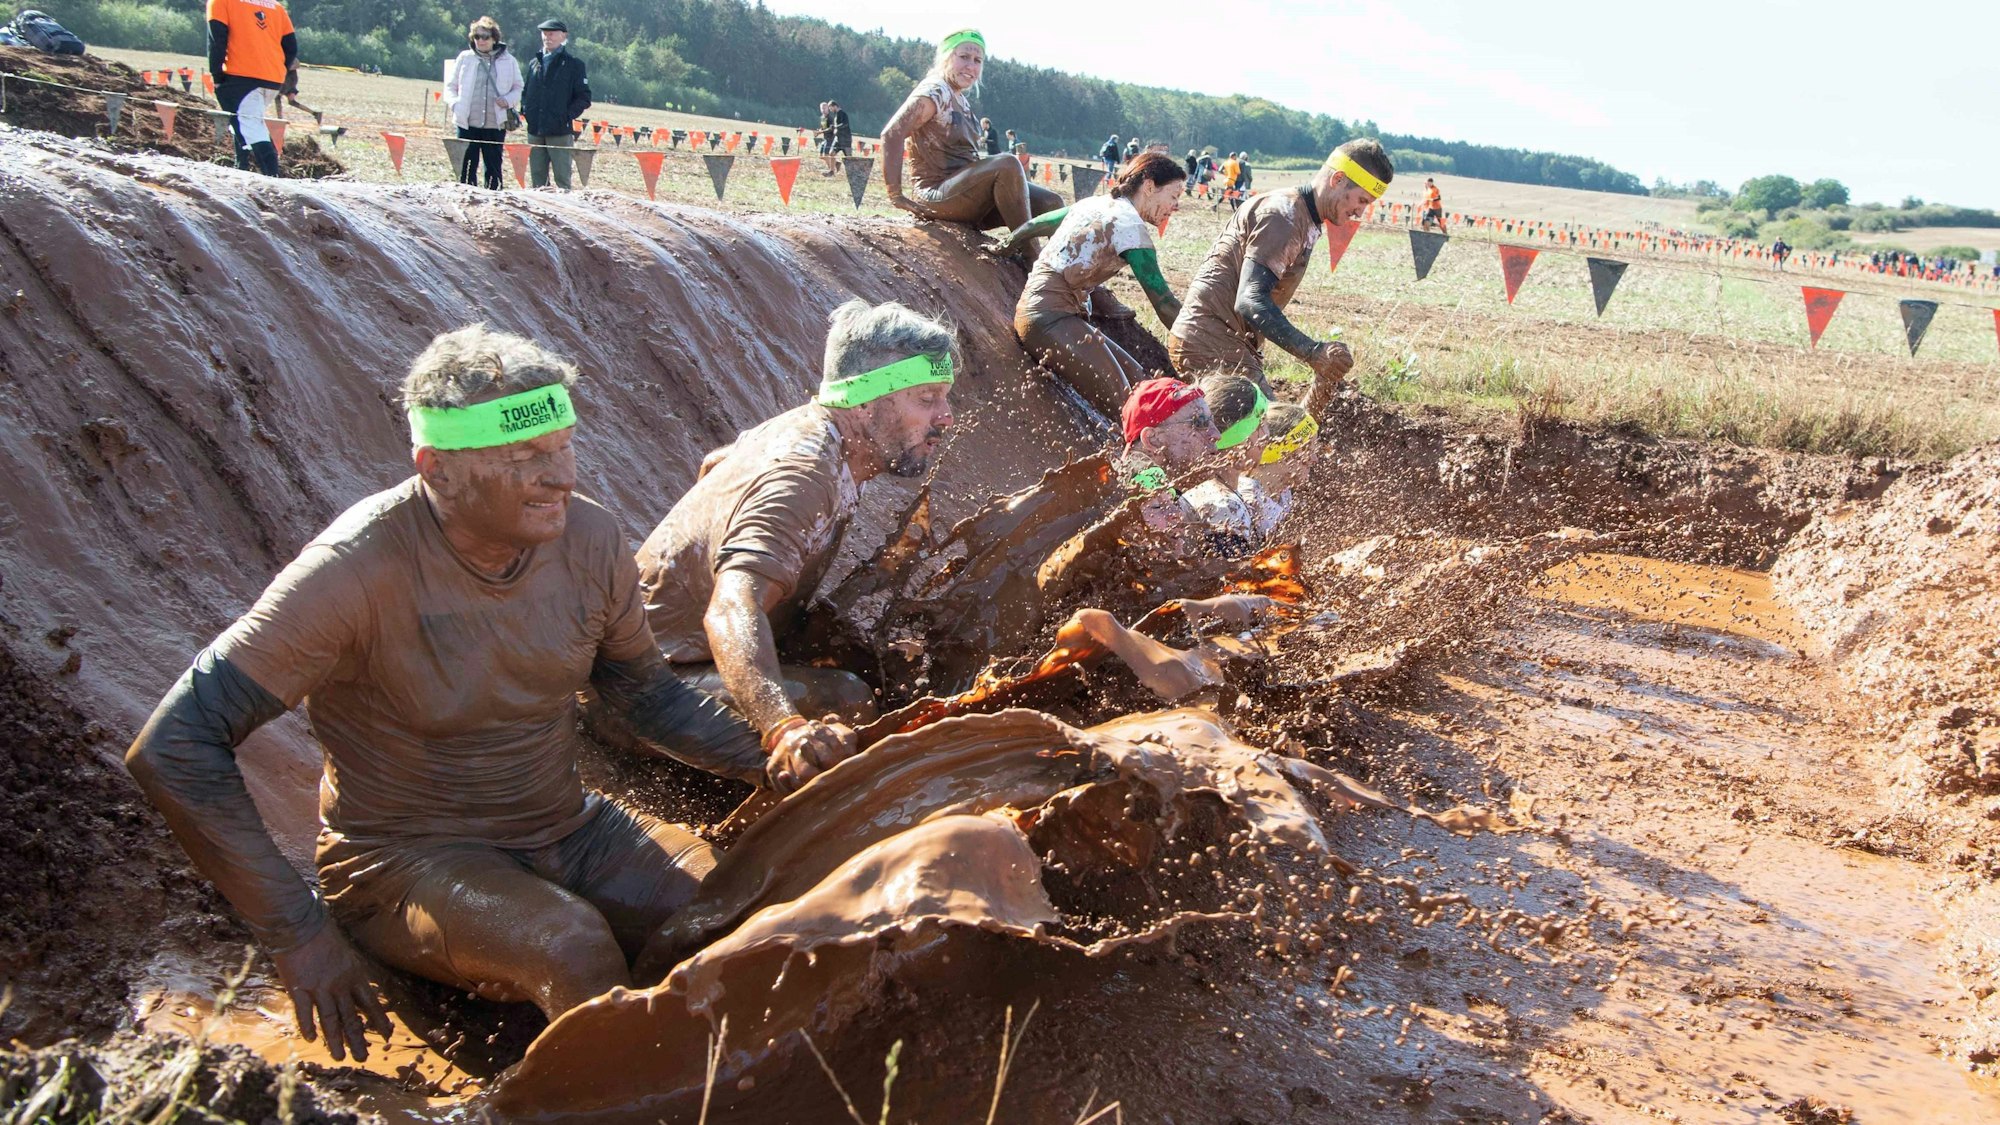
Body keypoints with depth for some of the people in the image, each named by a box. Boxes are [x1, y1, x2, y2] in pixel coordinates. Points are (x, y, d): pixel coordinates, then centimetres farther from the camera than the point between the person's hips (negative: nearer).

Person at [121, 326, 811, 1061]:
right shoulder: (359, 570, -24)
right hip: (405, 861, -5)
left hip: (568, 831, 5)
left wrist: (766, 758, -7)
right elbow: (172, 751, -22)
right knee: (572, 947, -33)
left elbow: (646, 693, 11)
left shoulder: (590, 539, -7)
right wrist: (299, 933, -24)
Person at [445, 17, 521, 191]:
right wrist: (455, 104, -5)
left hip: (496, 124, 0)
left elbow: (519, 88, 13)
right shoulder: (465, 58, 7)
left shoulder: (508, 61, 6)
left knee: (494, 170, 4)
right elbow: (450, 87, 14)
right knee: (466, 169, 2)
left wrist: (508, 100, -7)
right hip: (468, 124, 1)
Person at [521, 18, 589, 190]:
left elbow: (584, 98, -2)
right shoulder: (534, 63, 16)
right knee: (537, 177, 8)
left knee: (562, 178, -4)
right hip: (535, 130, 5)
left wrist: (568, 115, -12)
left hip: (560, 132, -5)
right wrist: (525, 110, 6)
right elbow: (526, 92, 23)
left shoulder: (573, 64, 1)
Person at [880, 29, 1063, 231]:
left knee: (1051, 203, -3)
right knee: (1007, 164, -31)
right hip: (936, 196, -9)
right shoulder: (935, 92, -9)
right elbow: (892, 134, -20)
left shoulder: (961, 101, 19)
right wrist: (896, 196, -21)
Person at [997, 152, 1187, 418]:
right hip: (1051, 318, -10)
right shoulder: (1130, 225, -8)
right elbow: (1164, 303, -10)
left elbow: (1033, 226, 30)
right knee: (1121, 404, -18)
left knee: (1138, 379, 4)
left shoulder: (1095, 203, 17)